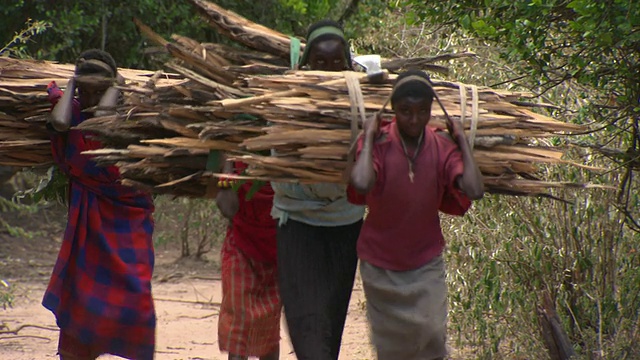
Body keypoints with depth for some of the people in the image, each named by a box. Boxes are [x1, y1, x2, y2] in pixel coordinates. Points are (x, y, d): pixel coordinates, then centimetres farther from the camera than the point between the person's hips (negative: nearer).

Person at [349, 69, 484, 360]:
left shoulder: (443, 148, -12)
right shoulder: (378, 144, -19)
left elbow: (474, 190, -29)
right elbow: (361, 183, -40)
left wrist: (462, 139, -21)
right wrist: (369, 137, -28)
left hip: (426, 263, 1)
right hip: (381, 264, -1)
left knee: (432, 334, -6)